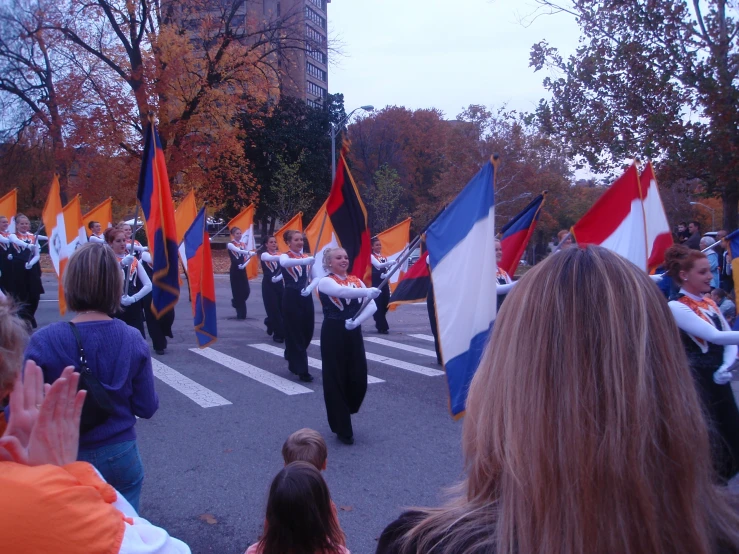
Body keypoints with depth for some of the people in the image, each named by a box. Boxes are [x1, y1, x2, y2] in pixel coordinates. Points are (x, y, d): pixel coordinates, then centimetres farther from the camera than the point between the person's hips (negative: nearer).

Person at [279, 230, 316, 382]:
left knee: (307, 333, 11)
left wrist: (309, 288, -14)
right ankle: (302, 370, 3)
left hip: (306, 298, 6)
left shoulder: (307, 257, 10)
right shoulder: (285, 256, -7)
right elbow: (284, 263, -32)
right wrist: (304, 261, -49)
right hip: (291, 298, -6)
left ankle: (294, 362, 35)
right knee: (295, 334, -2)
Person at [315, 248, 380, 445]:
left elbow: (372, 305, -1)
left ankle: (342, 413, 34)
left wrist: (357, 321, -19)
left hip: (354, 333, 5)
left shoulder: (356, 280, 9)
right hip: (333, 334, -5)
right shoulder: (325, 282, -7)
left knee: (359, 380, 5)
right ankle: (342, 429, 12)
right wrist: (367, 292, -46)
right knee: (336, 380, 0)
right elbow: (341, 291, -30)